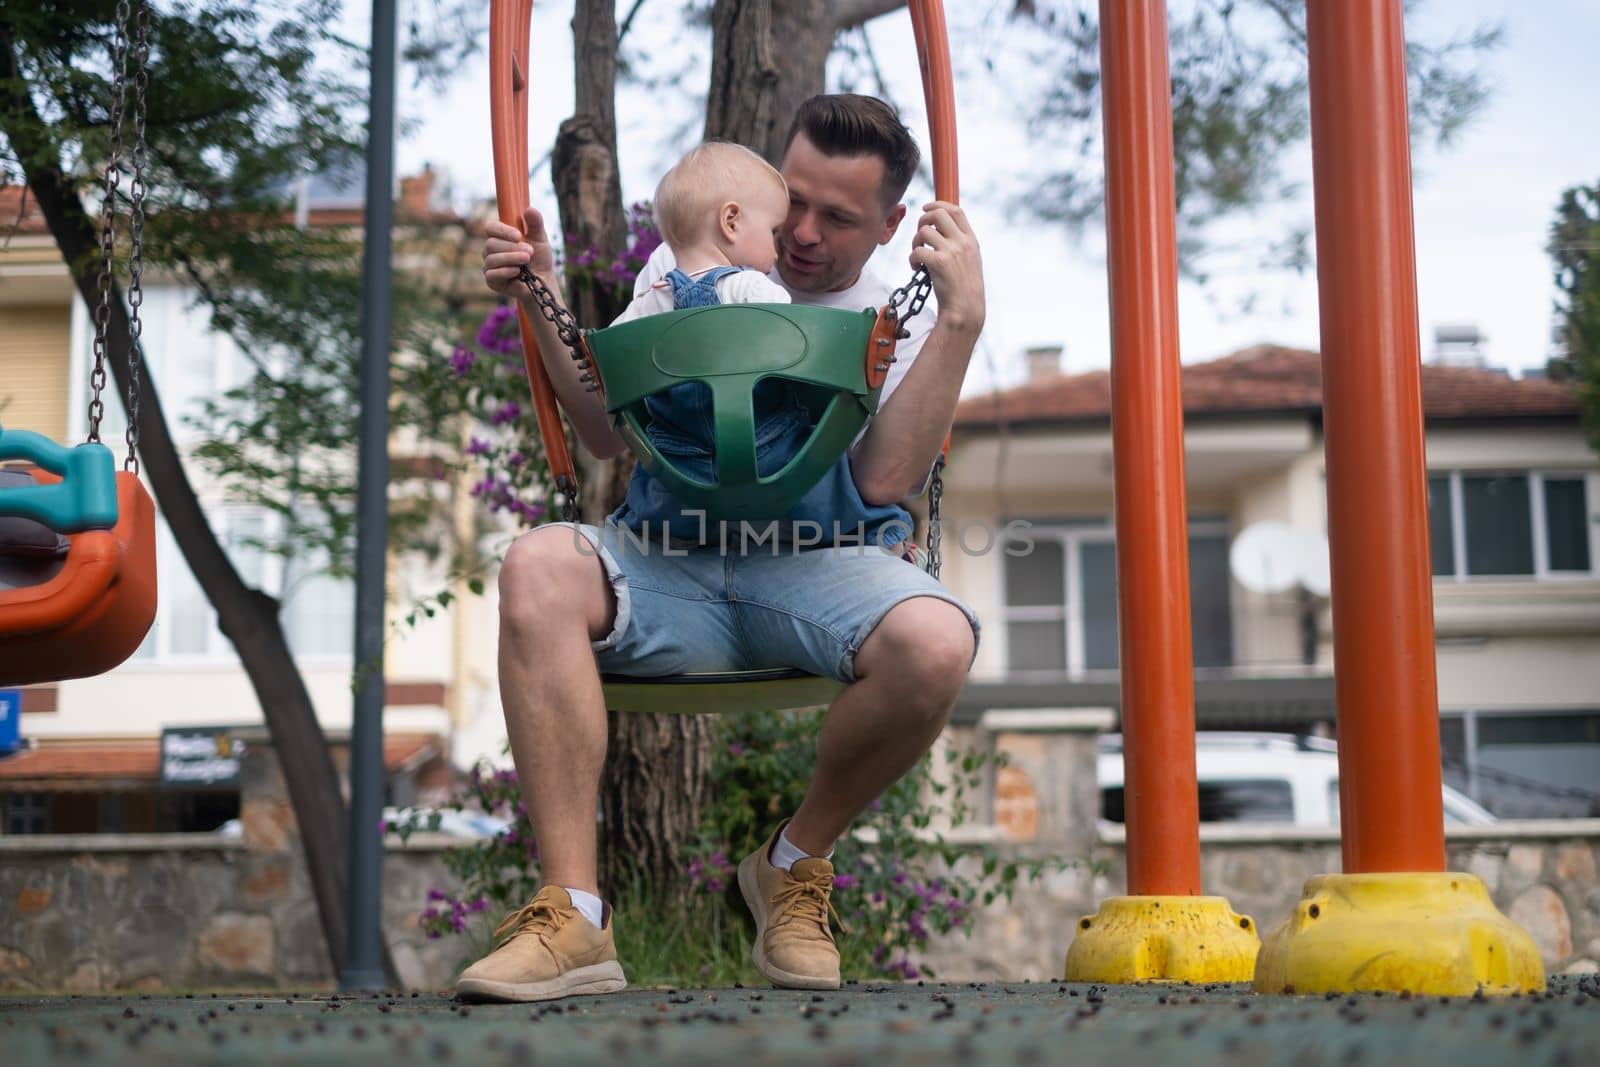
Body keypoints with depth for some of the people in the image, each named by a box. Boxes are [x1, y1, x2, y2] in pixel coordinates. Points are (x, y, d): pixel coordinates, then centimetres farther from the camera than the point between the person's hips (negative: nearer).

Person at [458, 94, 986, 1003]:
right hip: (669, 561, 2)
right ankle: (573, 915, -31)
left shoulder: (904, 315, 9)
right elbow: (611, 433, 12)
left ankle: (796, 862, -4)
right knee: (538, 568, -32)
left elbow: (885, 481, -9)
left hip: (817, 569, -1)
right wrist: (545, 303, 3)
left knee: (935, 641, -34)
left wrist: (963, 320, -12)